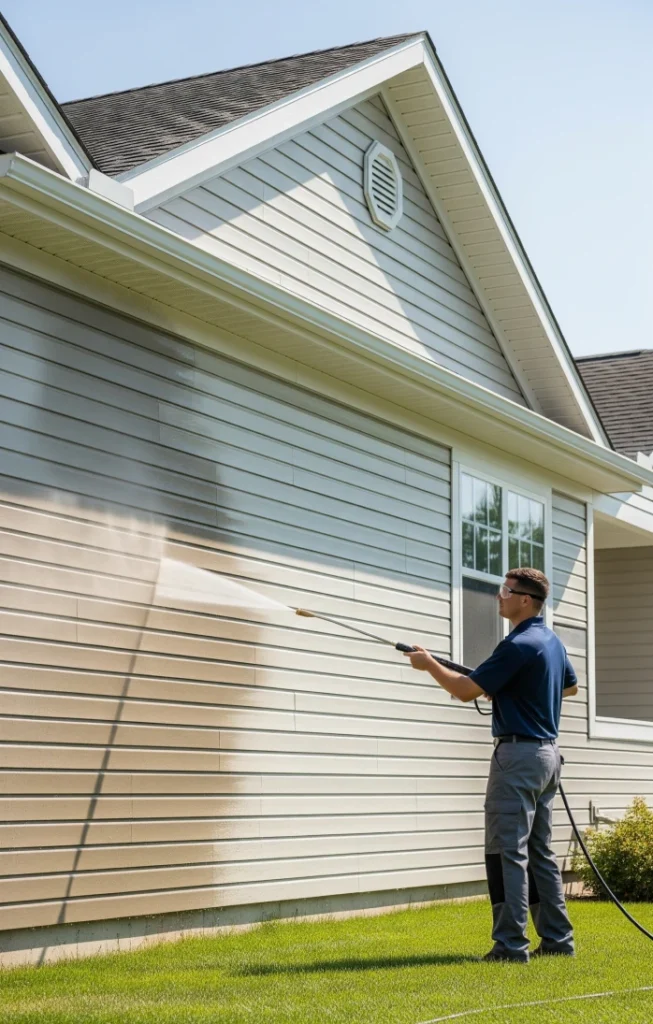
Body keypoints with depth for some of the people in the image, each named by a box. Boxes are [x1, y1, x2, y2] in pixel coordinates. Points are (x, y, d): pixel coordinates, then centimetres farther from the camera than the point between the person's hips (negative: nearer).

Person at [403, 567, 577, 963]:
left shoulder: (518, 646, -18)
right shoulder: (552, 641, 12)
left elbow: (466, 689, -15)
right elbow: (571, 686, 30)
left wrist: (429, 663, 0)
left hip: (518, 755, -9)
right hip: (548, 754, 10)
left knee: (508, 851, -7)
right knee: (540, 851, 13)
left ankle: (511, 943, -7)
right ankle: (557, 938, 15)